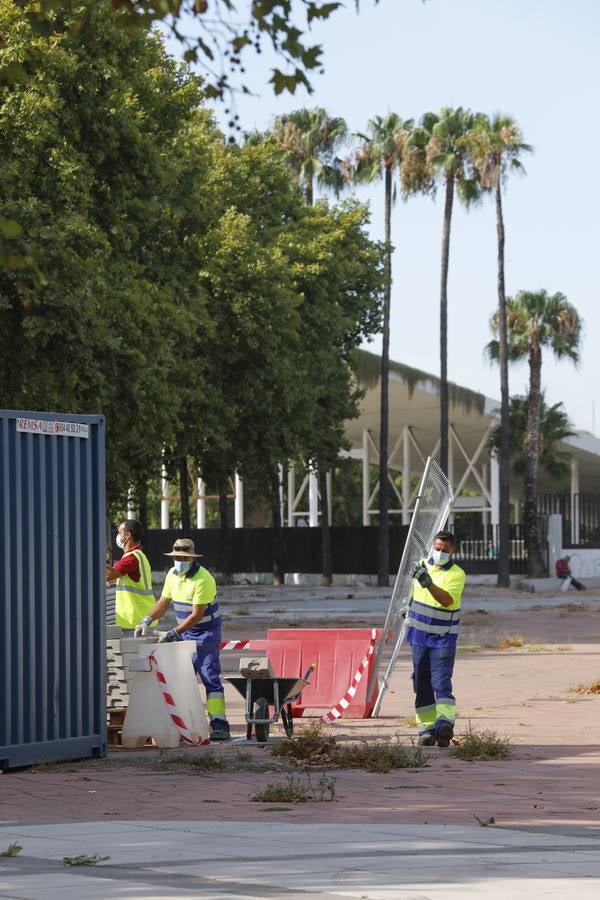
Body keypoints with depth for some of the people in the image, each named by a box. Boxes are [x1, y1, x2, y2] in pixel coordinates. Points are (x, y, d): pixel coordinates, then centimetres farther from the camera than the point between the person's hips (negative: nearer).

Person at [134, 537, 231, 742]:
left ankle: (219, 726, -15)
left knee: (210, 677, -13)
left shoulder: (203, 579, -21)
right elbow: (164, 602, 12)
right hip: (185, 633, 8)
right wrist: (146, 621, -3)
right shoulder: (172, 575, 4)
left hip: (206, 633, -8)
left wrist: (173, 633, -26)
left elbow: (197, 615, -23)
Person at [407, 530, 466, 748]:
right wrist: (409, 605, 27)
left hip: (443, 637, -5)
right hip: (419, 634, 5)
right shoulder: (422, 565, 6)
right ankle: (427, 727, 8)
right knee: (422, 683, 4)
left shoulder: (457, 574, -10)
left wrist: (427, 582, -37)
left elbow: (447, 600, -27)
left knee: (441, 680, -18)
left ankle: (445, 723, -29)